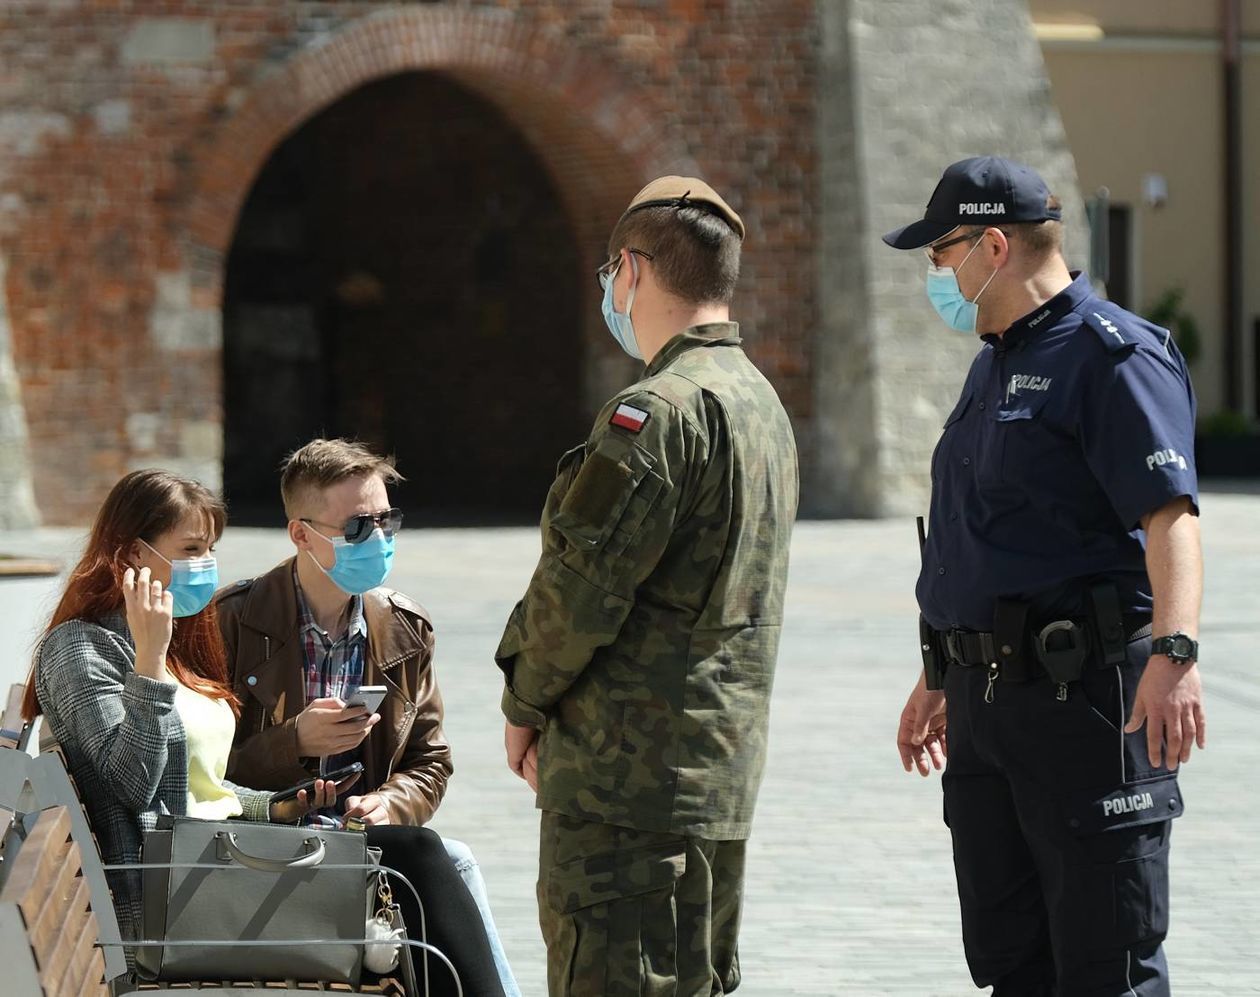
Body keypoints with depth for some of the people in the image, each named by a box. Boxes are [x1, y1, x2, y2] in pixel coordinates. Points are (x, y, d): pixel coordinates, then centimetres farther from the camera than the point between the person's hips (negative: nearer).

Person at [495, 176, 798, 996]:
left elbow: (582, 583, -18)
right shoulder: (764, 406, 15)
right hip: (726, 768, 10)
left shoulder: (659, 412, -16)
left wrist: (526, 703, -1)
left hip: (629, 775, -10)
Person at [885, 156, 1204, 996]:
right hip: (987, 703, 10)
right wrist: (939, 676, 29)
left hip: (1083, 697, -10)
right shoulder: (996, 365, 20)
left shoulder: (1112, 354, -11)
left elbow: (1170, 514, -23)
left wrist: (1174, 652, -36)